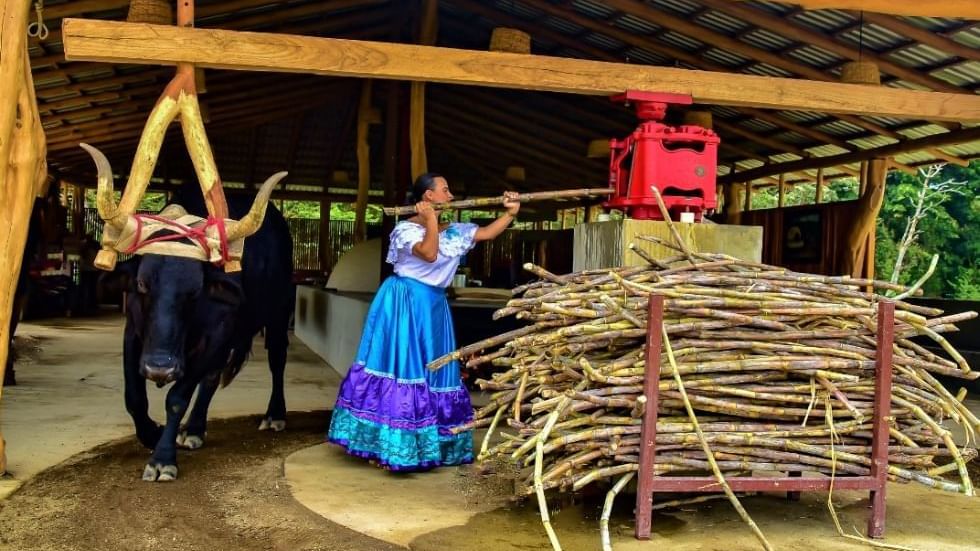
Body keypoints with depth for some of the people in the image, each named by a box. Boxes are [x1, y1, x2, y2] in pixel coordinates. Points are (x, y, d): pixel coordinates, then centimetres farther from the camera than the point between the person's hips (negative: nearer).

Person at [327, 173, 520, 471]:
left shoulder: (454, 231, 10)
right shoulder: (406, 228, -10)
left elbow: (488, 232, 11)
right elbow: (430, 253, -26)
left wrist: (510, 213, 1)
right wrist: (431, 221, -16)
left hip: (433, 306, 8)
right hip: (405, 304, -8)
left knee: (432, 370, 9)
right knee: (401, 366, -8)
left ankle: (424, 446, 20)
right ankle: (384, 447, -2)